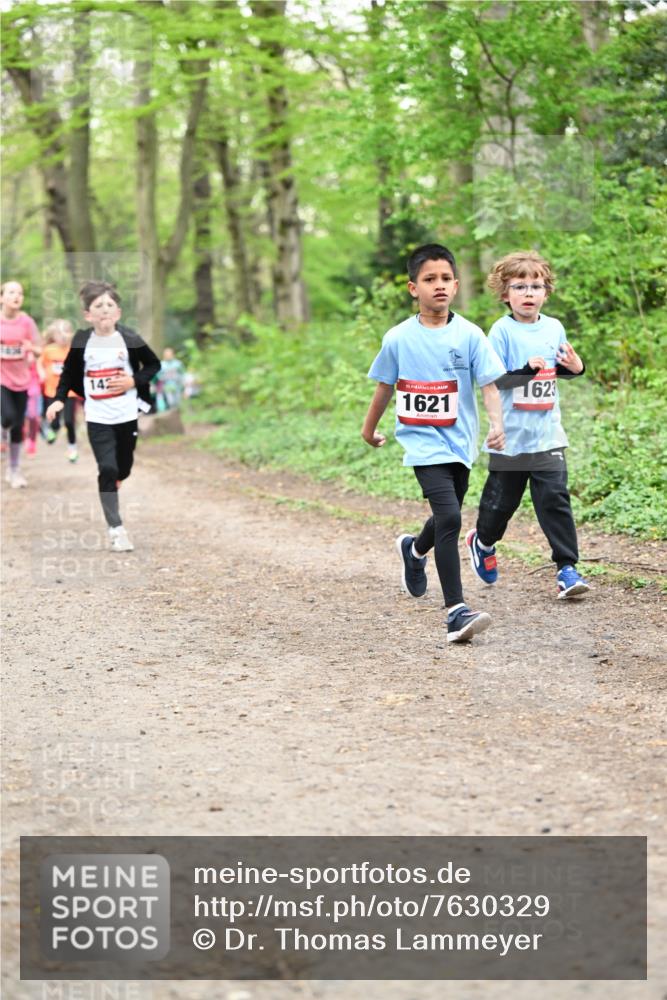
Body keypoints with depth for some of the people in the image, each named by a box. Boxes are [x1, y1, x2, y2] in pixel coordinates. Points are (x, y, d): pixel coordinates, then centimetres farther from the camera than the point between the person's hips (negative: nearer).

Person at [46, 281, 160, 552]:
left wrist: (134, 381, -11)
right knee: (107, 469, -11)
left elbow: (153, 365, 4)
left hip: (127, 415, 1)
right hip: (97, 418, -1)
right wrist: (59, 399, -1)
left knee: (123, 468, 13)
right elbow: (69, 372, 9)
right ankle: (115, 528, -4)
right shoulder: (82, 341, -5)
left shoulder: (129, 339, -8)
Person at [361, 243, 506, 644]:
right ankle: (456, 611, -19)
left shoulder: (469, 335, -3)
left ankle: (415, 551, 55)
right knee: (449, 518, -19)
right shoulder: (398, 338, -3)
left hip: (460, 442, 3)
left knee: (447, 519, 19)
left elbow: (489, 384, -8)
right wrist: (370, 428, 24)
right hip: (424, 442, -3)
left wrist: (497, 422, -26)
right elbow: (384, 386, 12)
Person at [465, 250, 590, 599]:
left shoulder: (554, 328, 5)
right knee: (501, 500, 11)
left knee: (555, 498, -6)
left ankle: (567, 568, -2)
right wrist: (526, 371, -27)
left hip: (547, 435, 3)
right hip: (511, 436, -2)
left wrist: (575, 368, -3)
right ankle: (482, 541, 41)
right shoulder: (502, 331, -8)